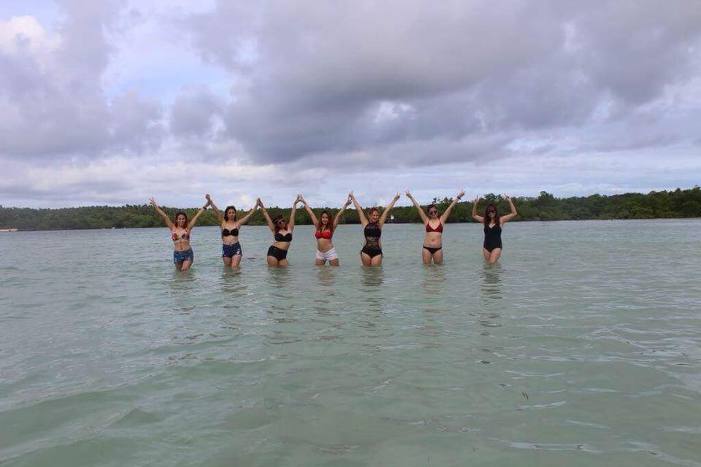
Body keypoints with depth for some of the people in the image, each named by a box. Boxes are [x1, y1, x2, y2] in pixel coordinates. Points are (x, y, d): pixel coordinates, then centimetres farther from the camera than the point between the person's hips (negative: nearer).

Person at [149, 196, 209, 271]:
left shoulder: (188, 228, 3)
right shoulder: (173, 228, 6)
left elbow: (197, 216, 0)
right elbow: (164, 216, 3)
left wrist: (206, 205, -2)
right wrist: (155, 206, 2)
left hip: (188, 253, -2)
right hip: (177, 254, 2)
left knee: (184, 270, -14)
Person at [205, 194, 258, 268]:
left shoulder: (238, 223, 6)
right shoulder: (223, 223, 6)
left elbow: (249, 214, 6)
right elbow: (216, 211, -2)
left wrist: (256, 205, 4)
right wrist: (210, 200, -11)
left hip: (236, 248, -2)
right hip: (225, 248, 2)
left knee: (234, 267, -14)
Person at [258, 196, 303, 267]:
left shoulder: (289, 229, 10)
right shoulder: (275, 231, 7)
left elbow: (292, 216, 9)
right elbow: (268, 219, 7)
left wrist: (294, 204, 11)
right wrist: (262, 207, 7)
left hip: (283, 254, 2)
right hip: (273, 252, -2)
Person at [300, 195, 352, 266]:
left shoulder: (331, 227, 0)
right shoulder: (317, 226, 7)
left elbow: (338, 215, -4)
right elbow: (310, 213, 13)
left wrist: (346, 204, -8)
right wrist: (304, 202, 19)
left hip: (330, 252, -3)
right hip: (319, 253, 3)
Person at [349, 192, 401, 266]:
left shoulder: (379, 224, 8)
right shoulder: (365, 223, 7)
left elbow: (387, 210, 10)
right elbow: (359, 209, 11)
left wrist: (395, 199, 13)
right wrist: (352, 197, 15)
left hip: (377, 252, 0)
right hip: (366, 251, 0)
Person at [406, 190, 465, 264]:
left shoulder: (441, 220, 8)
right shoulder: (426, 220, 8)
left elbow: (450, 207, 6)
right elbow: (418, 207, 8)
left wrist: (458, 197, 6)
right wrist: (411, 197, 9)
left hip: (438, 249, 0)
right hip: (426, 248, 0)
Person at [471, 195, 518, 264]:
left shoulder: (501, 220, 1)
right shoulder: (485, 220, 9)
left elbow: (514, 214, -4)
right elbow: (474, 216, 18)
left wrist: (510, 201, -10)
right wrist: (475, 204, 7)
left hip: (496, 246, -4)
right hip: (486, 246, 4)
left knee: (492, 263, -18)